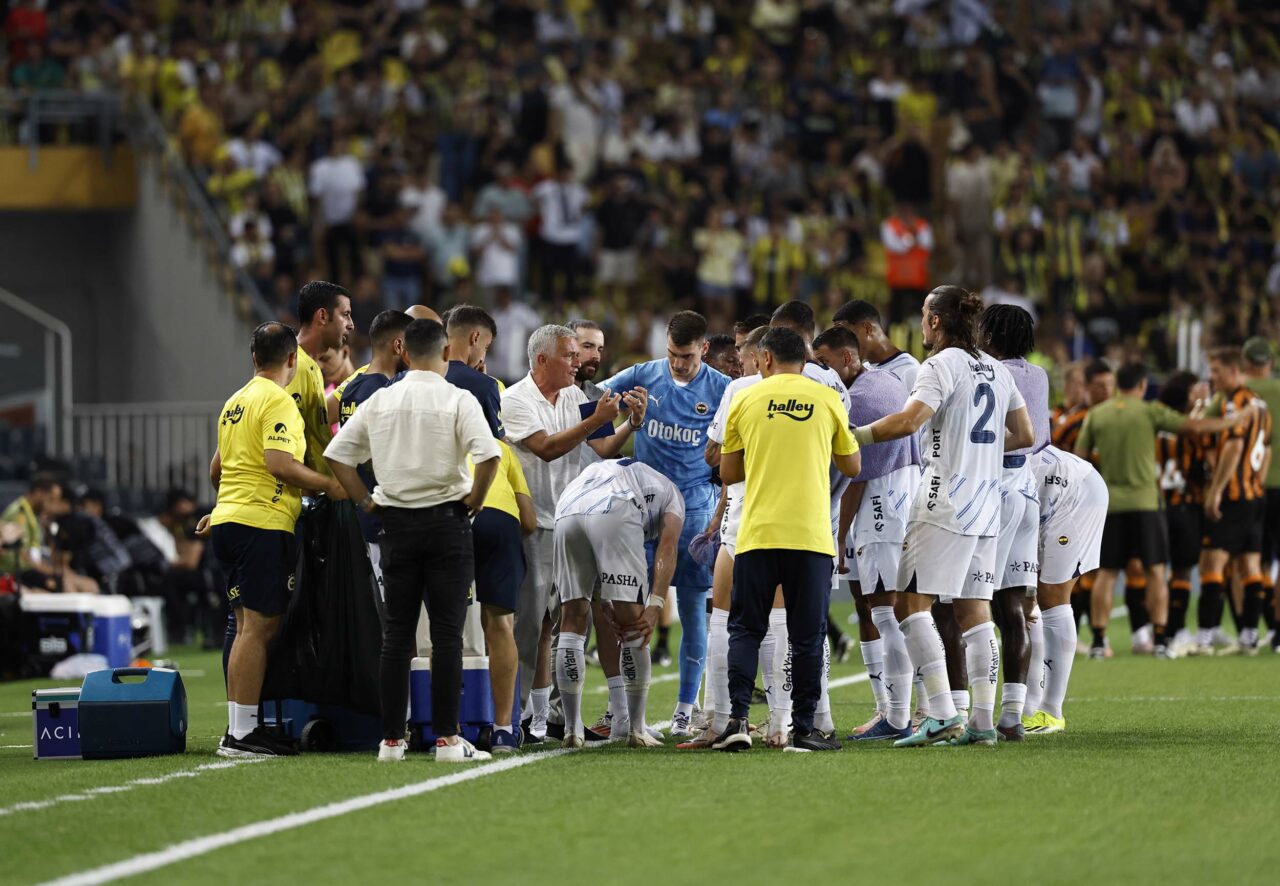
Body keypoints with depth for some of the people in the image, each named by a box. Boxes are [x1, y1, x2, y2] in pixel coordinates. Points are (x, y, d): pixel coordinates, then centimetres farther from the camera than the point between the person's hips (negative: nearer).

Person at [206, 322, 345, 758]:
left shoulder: (235, 402, 17)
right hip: (262, 525, -9)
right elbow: (280, 463, -20)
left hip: (228, 519, 9)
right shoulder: (278, 401, -10)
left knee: (249, 626, 13)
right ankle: (240, 734, -12)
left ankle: (244, 726, 13)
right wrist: (329, 485, -10)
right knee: (258, 627, -9)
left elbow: (217, 470, 25)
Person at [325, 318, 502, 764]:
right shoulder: (457, 401, -8)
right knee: (447, 632, -1)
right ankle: (447, 738, -3)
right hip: (446, 521, -3)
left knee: (396, 632, 7)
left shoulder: (379, 401, 5)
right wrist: (475, 500, -6)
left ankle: (391, 739, 7)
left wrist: (364, 501, 11)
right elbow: (488, 455, -20)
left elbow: (337, 454, 7)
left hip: (396, 522, 3)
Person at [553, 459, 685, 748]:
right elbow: (666, 547, 11)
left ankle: (572, 729, 17)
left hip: (568, 514, 4)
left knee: (572, 623, 16)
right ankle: (636, 729, 11)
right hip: (614, 514, -4)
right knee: (634, 624, 8)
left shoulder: (602, 471, 43)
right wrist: (654, 607, 2)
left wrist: (607, 607, 22)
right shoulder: (670, 493, 31)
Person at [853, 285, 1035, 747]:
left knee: (911, 602, -6)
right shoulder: (996, 370, 15)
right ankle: (984, 720, 3)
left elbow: (910, 420, -22)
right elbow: (1024, 435, 19)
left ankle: (942, 713, -16)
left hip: (946, 499, -8)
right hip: (986, 503, 8)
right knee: (973, 609, 8)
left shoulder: (942, 364, -8)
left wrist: (853, 435, -14)